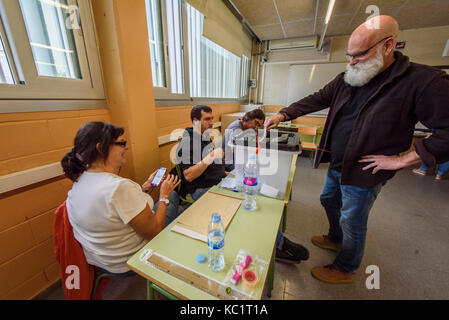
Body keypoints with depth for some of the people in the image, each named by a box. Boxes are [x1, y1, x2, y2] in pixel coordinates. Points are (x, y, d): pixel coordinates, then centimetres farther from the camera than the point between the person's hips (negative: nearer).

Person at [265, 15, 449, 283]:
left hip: (364, 173, -6)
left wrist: (402, 159, -21)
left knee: (352, 222, 10)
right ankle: (335, 239, 55)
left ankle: (345, 269, 38)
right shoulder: (346, 80, 2)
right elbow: (316, 100, 5)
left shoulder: (423, 81, -16)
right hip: (336, 166, 7)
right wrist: (283, 115, -5)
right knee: (329, 201, 25)